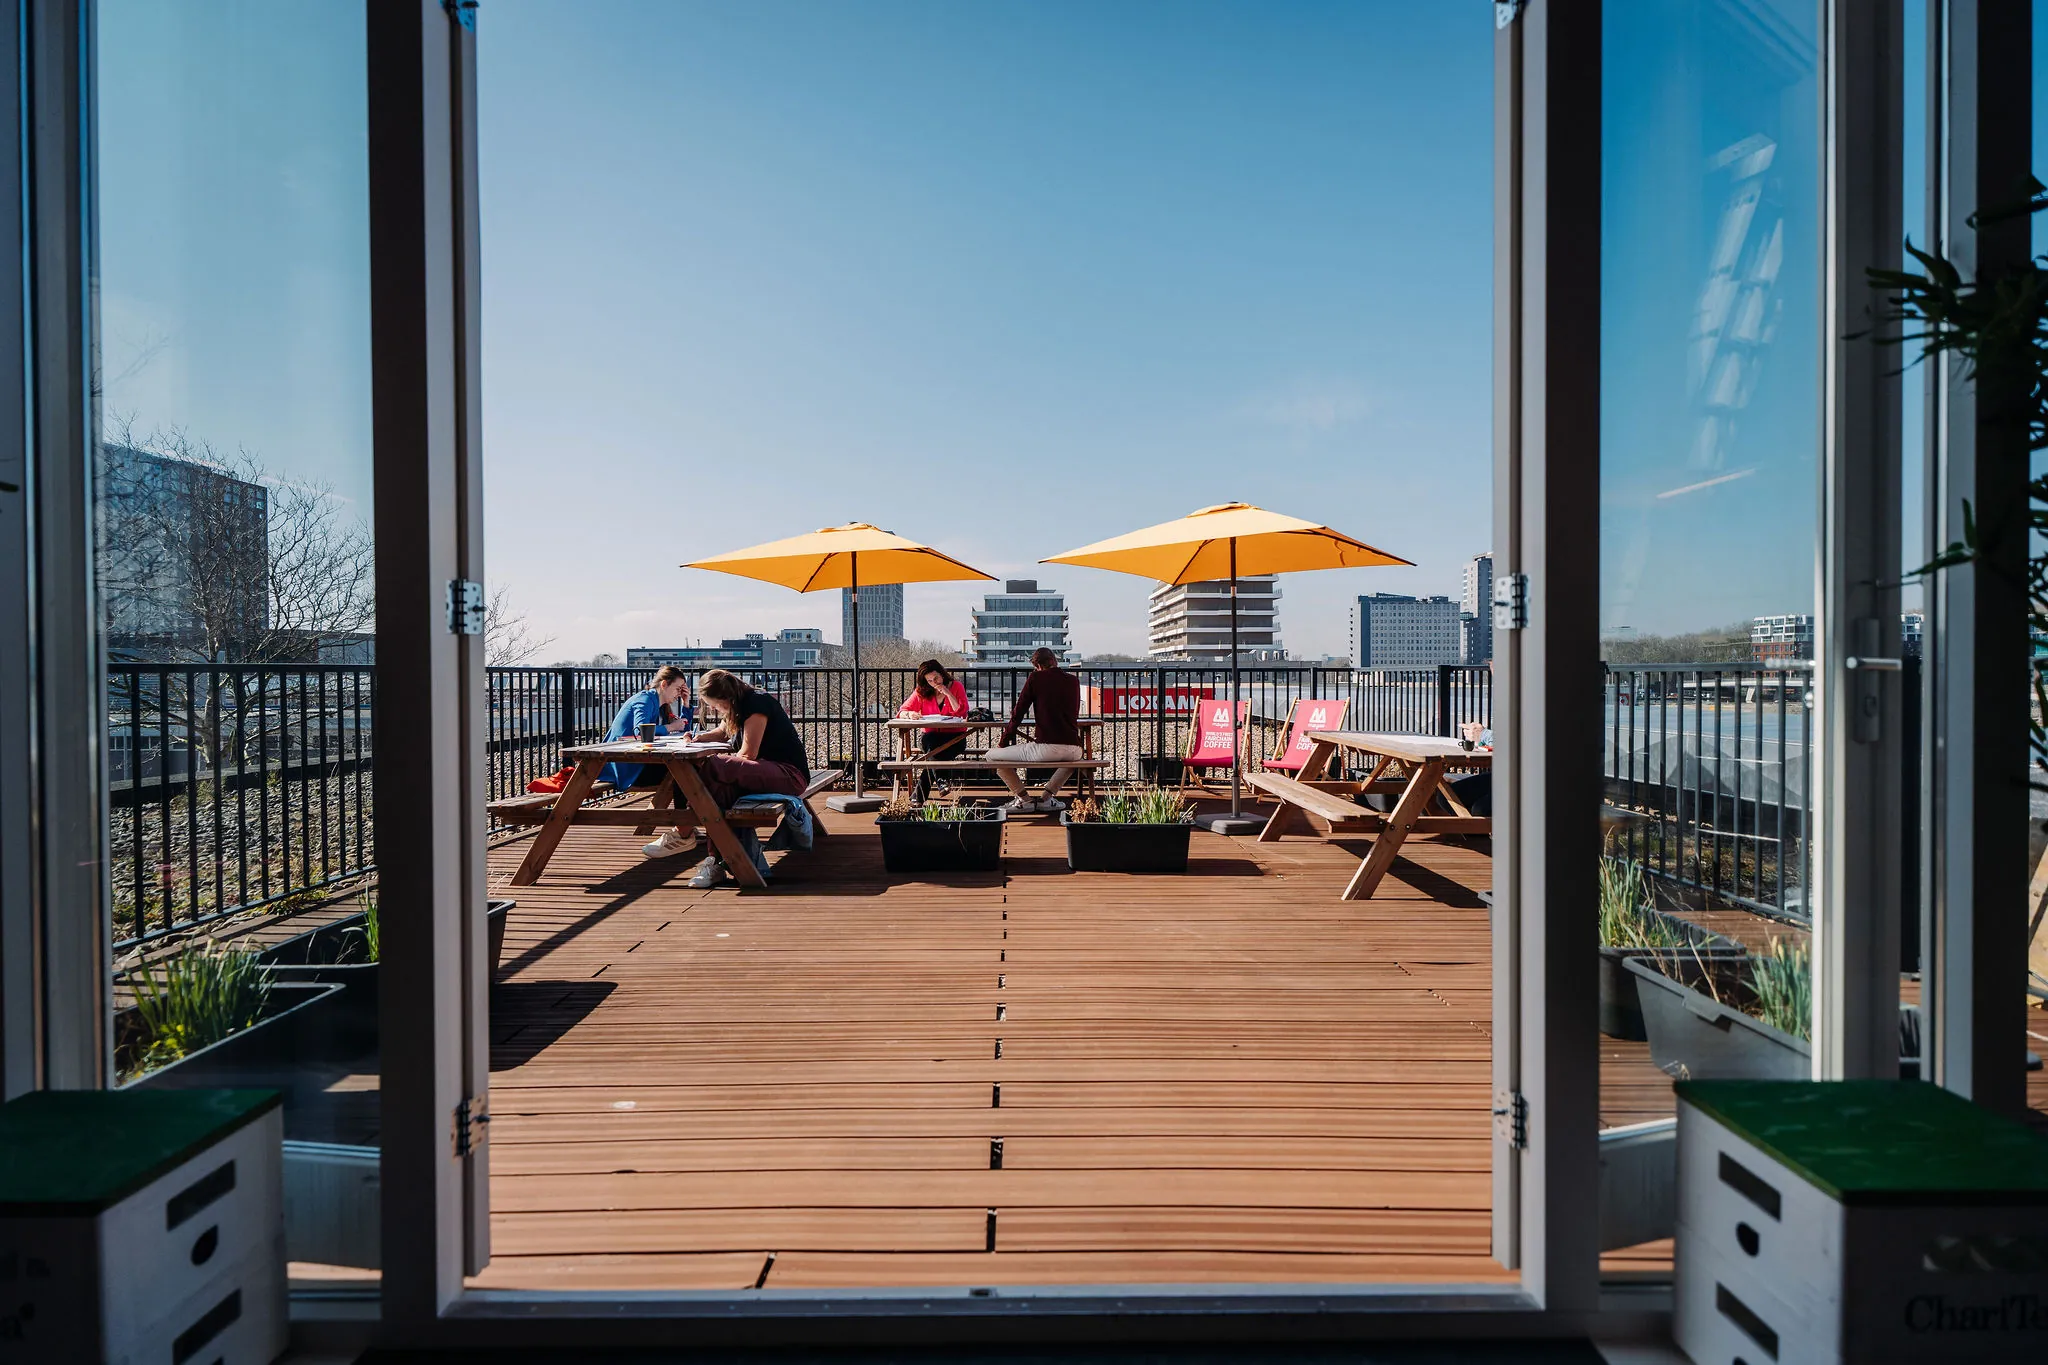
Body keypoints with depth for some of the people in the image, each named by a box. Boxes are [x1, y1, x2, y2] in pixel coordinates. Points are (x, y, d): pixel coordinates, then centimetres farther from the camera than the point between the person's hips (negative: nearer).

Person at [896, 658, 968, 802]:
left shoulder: (956, 686, 2)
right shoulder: (921, 691, 7)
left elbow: (962, 713, -10)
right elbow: (902, 711, 2)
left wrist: (948, 693, -15)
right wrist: (910, 714, -22)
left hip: (954, 737, -2)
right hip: (931, 737, 2)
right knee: (932, 741, -36)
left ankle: (918, 796, -31)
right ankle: (940, 780, -35)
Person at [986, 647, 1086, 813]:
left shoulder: (1035, 678, 3)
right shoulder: (1073, 680, 15)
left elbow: (1018, 714, 4)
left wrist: (1004, 742, 15)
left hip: (1045, 748, -5)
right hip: (1073, 748, 5)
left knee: (992, 756, 12)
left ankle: (1023, 799, 13)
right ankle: (1046, 797, 30)